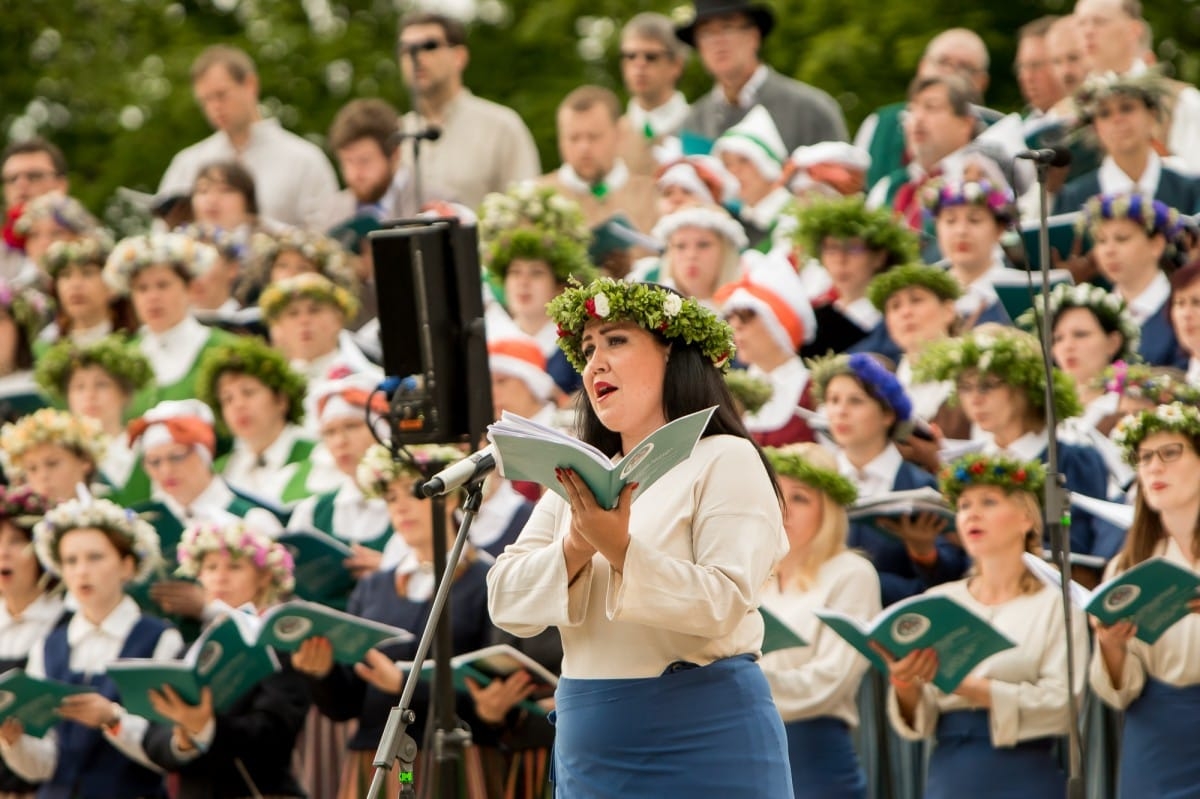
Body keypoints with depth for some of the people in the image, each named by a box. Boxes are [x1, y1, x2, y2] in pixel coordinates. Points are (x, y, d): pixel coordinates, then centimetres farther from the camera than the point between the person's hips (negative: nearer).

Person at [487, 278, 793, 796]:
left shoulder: (725, 460, -2)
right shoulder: (580, 477, 17)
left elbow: (724, 603, -16)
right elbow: (506, 602, 4)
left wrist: (620, 548, -28)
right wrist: (577, 548, -14)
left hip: (704, 742, -5)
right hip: (589, 746, 6)